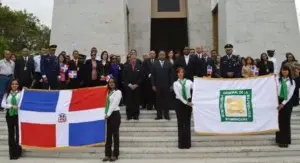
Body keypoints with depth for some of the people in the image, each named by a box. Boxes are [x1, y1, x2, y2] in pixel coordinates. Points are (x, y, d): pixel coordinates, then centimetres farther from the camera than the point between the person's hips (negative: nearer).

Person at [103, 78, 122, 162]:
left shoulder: (118, 92, -6)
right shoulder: (109, 92, 14)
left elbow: (114, 104, -14)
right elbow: (108, 104, 10)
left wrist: (108, 114, -17)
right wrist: (106, 114, -2)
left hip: (115, 114, -7)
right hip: (109, 115, 7)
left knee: (115, 135, -1)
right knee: (108, 135, 8)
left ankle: (115, 155, 6)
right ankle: (108, 154, 13)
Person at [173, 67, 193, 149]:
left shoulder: (189, 81, 6)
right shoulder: (175, 83, 2)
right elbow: (178, 94, -9)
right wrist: (186, 102, -18)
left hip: (188, 102, 1)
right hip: (180, 103, -1)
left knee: (187, 123, 5)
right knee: (180, 123, 4)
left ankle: (187, 142, 11)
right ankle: (181, 143, 11)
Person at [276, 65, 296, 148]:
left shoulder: (292, 81, 3)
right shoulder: (277, 80, 3)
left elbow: (290, 94, -4)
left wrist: (283, 103, -11)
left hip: (287, 102, 0)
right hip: (278, 101, 0)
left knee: (286, 121, 4)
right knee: (279, 121, 3)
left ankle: (286, 141, 13)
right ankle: (280, 140, 12)